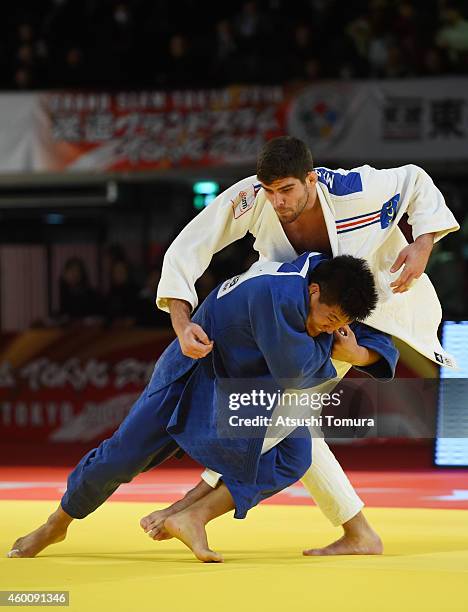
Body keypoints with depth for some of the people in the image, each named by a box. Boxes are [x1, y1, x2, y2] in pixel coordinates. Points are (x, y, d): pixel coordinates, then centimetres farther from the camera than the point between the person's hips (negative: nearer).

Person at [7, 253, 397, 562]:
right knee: (122, 455, -1)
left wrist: (360, 353, -23)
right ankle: (57, 525, 24)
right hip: (193, 375, -6)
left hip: (250, 384, 6)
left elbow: (384, 340, -2)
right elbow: (293, 373, -34)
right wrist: (328, 344, -21)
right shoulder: (276, 295, -39)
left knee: (294, 456, -17)